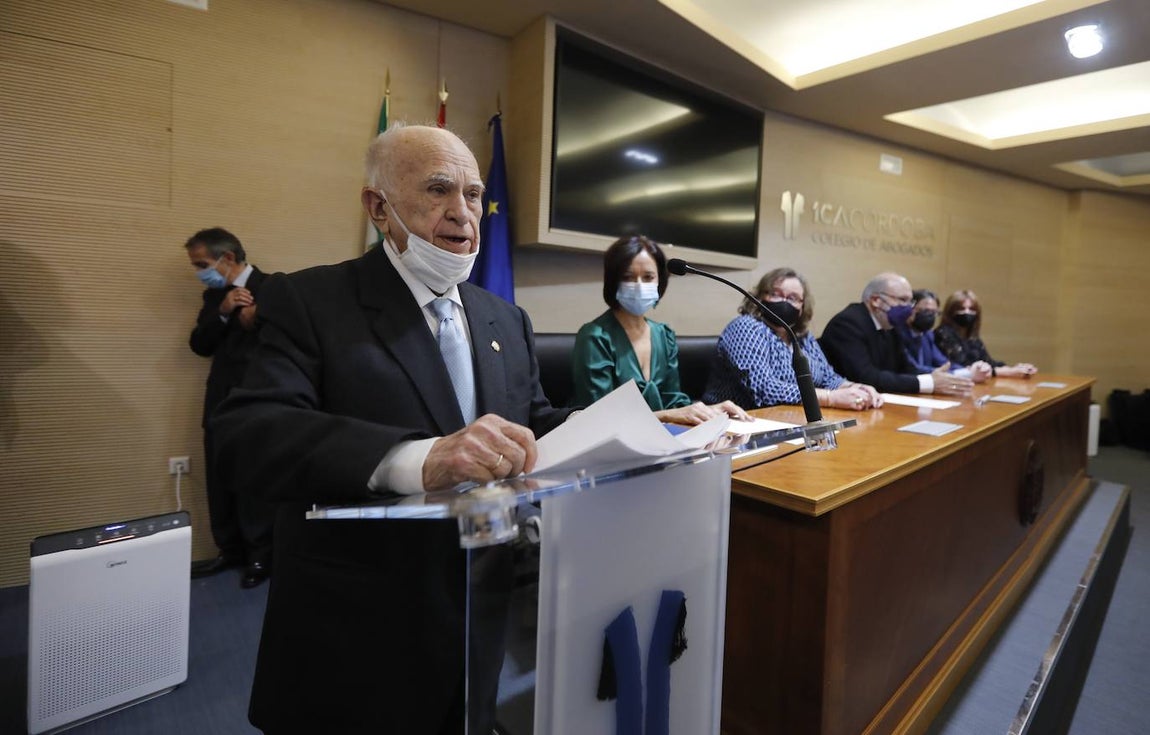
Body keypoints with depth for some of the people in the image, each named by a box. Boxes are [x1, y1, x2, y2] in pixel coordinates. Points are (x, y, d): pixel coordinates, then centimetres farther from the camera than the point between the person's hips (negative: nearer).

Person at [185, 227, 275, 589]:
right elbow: (199, 345, 3)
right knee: (219, 480, 14)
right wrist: (223, 312, -10)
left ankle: (261, 554, 17)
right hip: (220, 401, 7)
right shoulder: (214, 294, 12)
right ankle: (230, 550, 29)